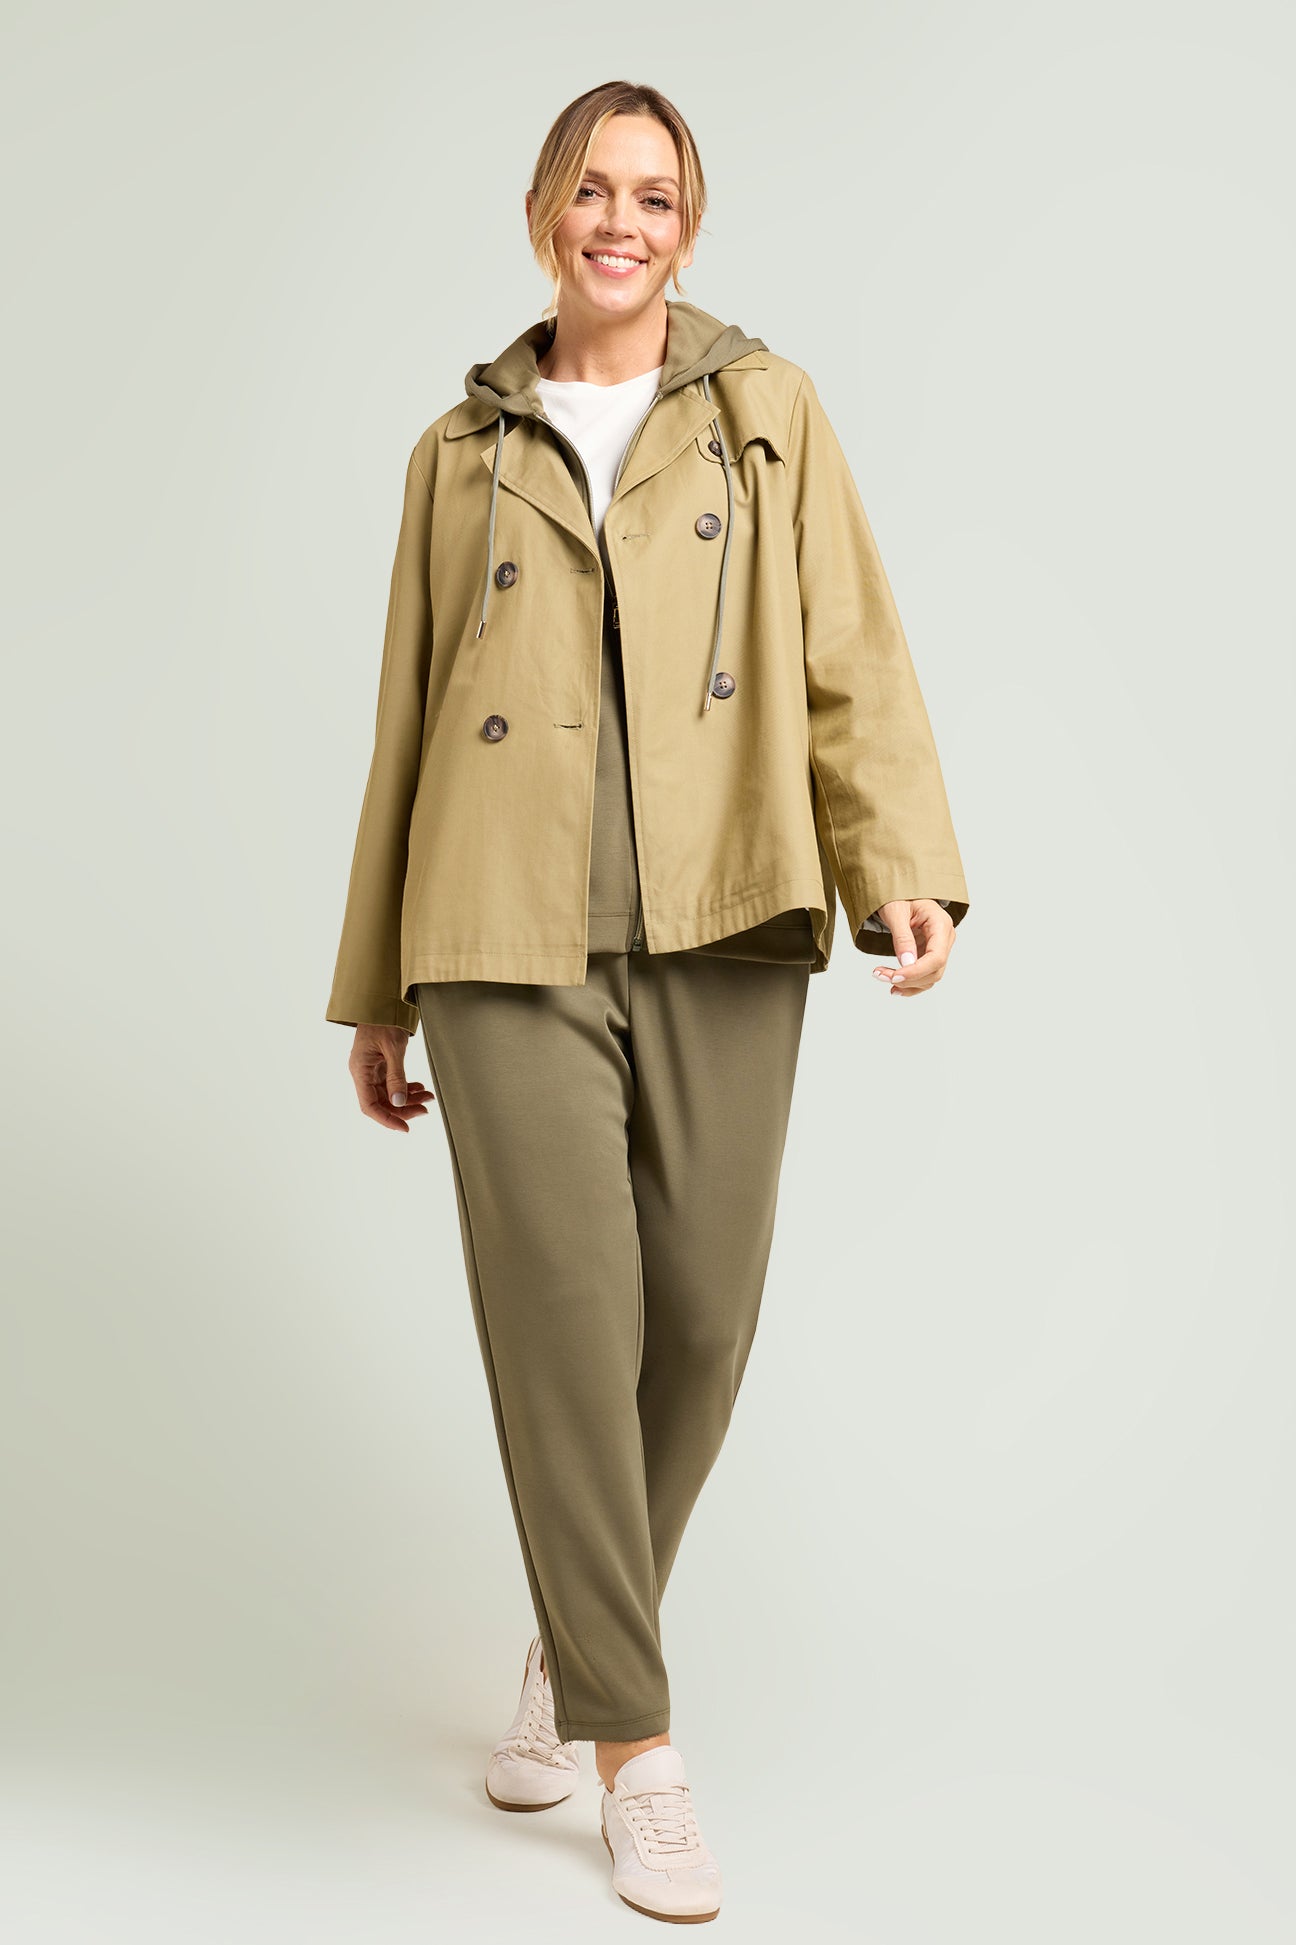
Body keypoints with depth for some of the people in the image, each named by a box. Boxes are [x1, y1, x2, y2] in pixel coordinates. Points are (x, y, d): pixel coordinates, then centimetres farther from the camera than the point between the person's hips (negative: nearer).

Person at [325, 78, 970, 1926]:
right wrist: (376, 993, 14)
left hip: (721, 931, 0)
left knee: (699, 1320, 2)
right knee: (563, 1320, -9)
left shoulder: (768, 411, 10)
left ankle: (572, 1647, 29)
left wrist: (903, 862, -17)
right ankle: (640, 1750, 5)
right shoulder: (464, 454, 13)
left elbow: (851, 657, 1)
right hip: (512, 937, 0)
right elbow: (411, 726, 15)